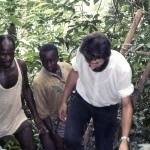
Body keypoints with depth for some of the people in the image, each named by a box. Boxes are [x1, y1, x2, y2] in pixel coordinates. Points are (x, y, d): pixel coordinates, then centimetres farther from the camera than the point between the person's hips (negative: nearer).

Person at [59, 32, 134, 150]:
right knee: (70, 138, -17)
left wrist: (124, 140, -33)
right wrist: (64, 101, 3)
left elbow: (126, 105, -25)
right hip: (82, 99, 1)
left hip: (107, 108, -1)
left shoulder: (122, 69, -34)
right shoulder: (82, 54, -29)